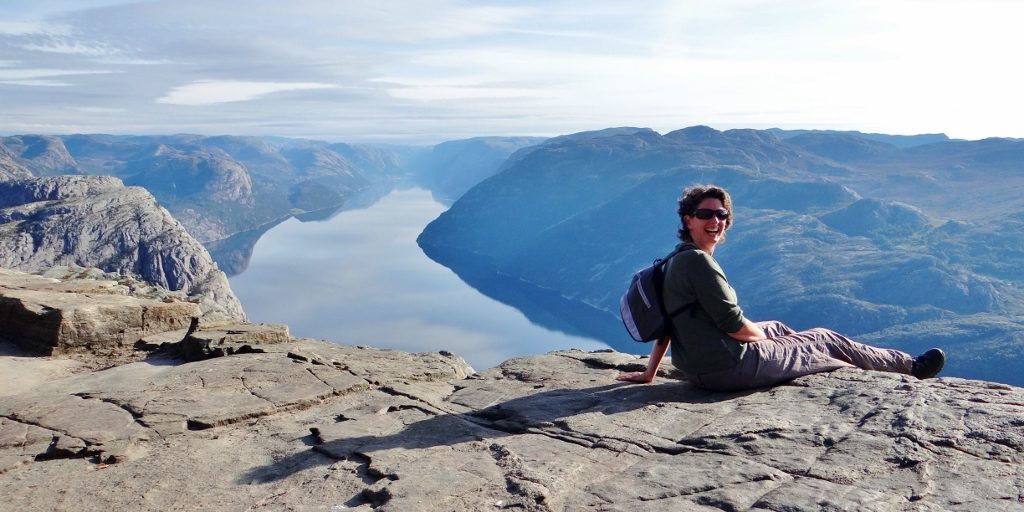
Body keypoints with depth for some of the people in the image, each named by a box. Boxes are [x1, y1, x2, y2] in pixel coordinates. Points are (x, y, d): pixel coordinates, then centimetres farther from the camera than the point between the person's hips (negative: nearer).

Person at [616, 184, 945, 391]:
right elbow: (732, 324, -22)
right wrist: (763, 335, -2)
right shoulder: (698, 261, -23)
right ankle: (910, 367, 32)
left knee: (776, 327, 30)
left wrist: (649, 373, 14)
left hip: (699, 370, 10)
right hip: (729, 368, -10)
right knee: (824, 340, 8)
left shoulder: (675, 262, 8)